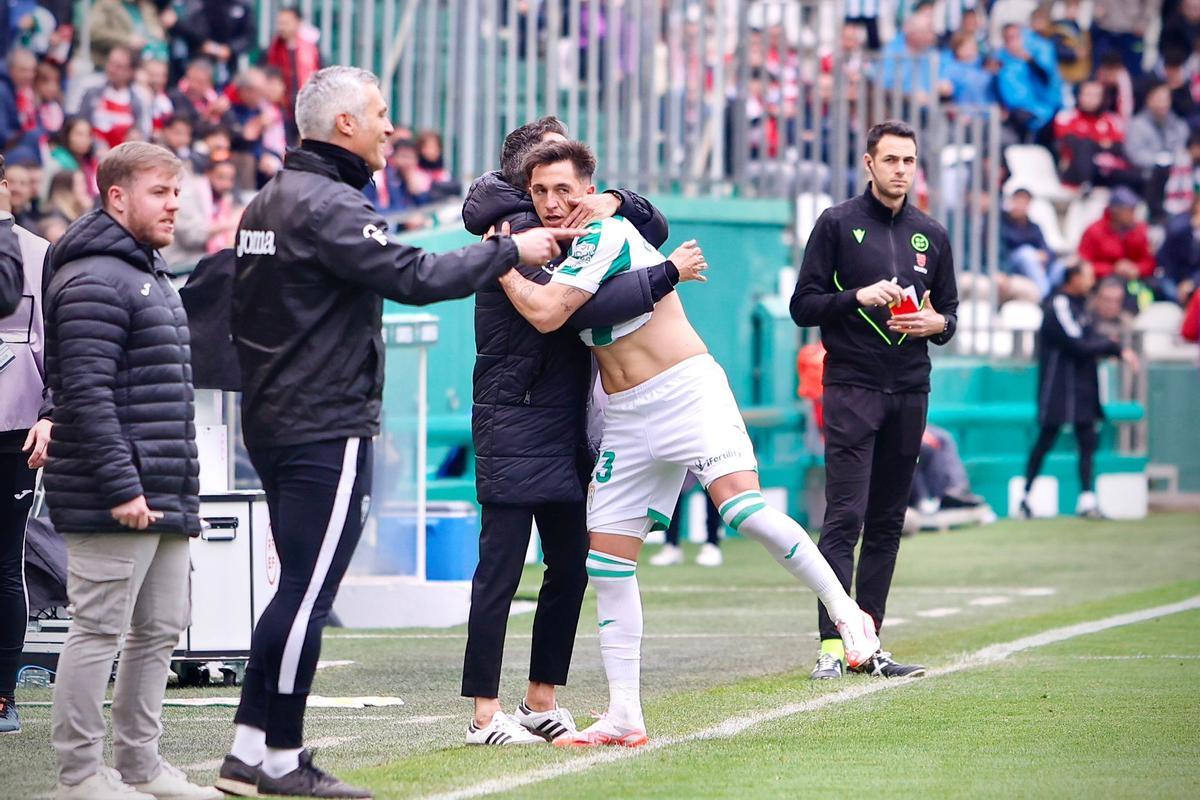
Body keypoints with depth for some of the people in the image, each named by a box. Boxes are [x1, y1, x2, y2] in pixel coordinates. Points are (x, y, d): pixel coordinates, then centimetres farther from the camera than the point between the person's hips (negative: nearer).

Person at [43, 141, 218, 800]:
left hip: (164, 498, 10)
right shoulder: (93, 281, -13)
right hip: (113, 501, -10)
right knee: (99, 633, -6)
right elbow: (86, 393, -20)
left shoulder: (149, 275, 20)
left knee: (159, 632, 13)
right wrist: (121, 487, -23)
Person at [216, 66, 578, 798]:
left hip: (275, 425, 10)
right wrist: (510, 251, -11)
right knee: (308, 593, -7)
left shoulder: (269, 203, 17)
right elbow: (414, 277, -22)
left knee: (302, 589, 13)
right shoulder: (329, 206, -15)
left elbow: (239, 310, 23)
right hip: (327, 430, -10)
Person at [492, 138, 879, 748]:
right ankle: (624, 718, 9)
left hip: (687, 391, -9)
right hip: (626, 417, 9)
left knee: (742, 506, -29)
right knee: (606, 561, 4)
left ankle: (847, 613, -15)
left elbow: (546, 313, -21)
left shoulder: (605, 233, -12)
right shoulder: (562, 247, 13)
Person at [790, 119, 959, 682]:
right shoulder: (837, 224, 2)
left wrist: (935, 323, -4)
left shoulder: (930, 235, 14)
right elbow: (803, 306, 0)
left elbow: (950, 313, 19)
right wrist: (859, 297, -15)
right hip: (851, 388, -5)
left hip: (909, 393, 5)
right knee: (845, 518, -12)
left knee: (887, 524, 5)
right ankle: (832, 645, -14)